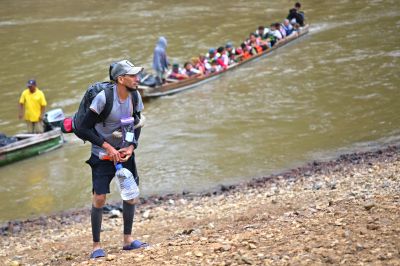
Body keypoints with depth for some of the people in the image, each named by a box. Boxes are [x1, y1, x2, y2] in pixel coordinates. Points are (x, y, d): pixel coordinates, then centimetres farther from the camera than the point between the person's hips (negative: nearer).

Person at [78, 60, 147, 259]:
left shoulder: (135, 96, -7)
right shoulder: (103, 97, -24)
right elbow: (84, 128, -20)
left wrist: (131, 147, -8)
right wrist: (108, 147, -21)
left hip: (124, 152, 5)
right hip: (102, 153, -5)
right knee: (99, 198, -8)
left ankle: (128, 240, 17)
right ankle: (96, 245, 4)